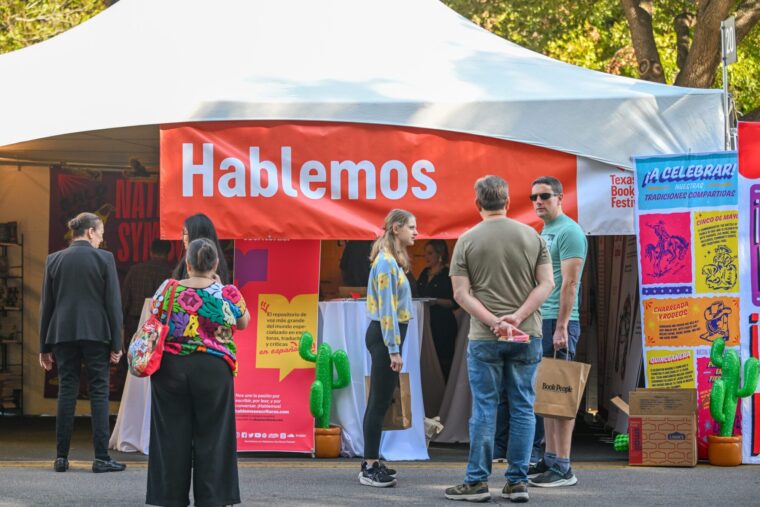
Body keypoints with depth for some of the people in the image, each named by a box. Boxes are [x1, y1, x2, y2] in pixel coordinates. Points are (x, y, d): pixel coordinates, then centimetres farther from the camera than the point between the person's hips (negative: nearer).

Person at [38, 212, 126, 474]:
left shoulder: (54, 260, 6)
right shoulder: (103, 258, -2)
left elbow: (46, 305, 8)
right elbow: (113, 303, -4)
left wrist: (44, 346, 12)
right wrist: (116, 343, 0)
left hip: (63, 334, 3)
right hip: (96, 333, -3)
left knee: (66, 393, 7)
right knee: (99, 392, 1)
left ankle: (62, 457, 5)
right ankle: (101, 457, -4)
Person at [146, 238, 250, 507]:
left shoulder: (168, 290, -4)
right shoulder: (228, 293, -6)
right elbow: (244, 323, 12)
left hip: (170, 369, 1)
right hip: (213, 371, -1)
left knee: (172, 436, 7)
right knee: (212, 436, 5)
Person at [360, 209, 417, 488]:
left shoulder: (392, 260, 16)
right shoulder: (386, 262, -15)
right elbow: (387, 308, -19)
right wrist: (393, 349, -20)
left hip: (386, 334, 10)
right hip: (385, 336, -10)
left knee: (380, 401, 13)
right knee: (379, 402, -7)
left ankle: (371, 461, 19)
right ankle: (369, 468, -5)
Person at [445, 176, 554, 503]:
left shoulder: (467, 241, -1)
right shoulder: (532, 237, 4)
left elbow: (461, 294, -7)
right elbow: (547, 283, -2)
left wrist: (495, 322, -11)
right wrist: (517, 318, -9)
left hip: (484, 338, -1)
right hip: (527, 335, 2)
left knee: (484, 408, 3)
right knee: (523, 408, 6)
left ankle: (477, 482, 6)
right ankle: (518, 482, 7)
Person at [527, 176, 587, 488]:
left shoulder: (568, 231, -10)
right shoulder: (544, 233, 19)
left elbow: (569, 283, -17)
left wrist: (561, 327, -21)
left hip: (558, 322, -9)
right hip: (540, 321, 9)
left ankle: (562, 468, -7)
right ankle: (550, 460, 17)